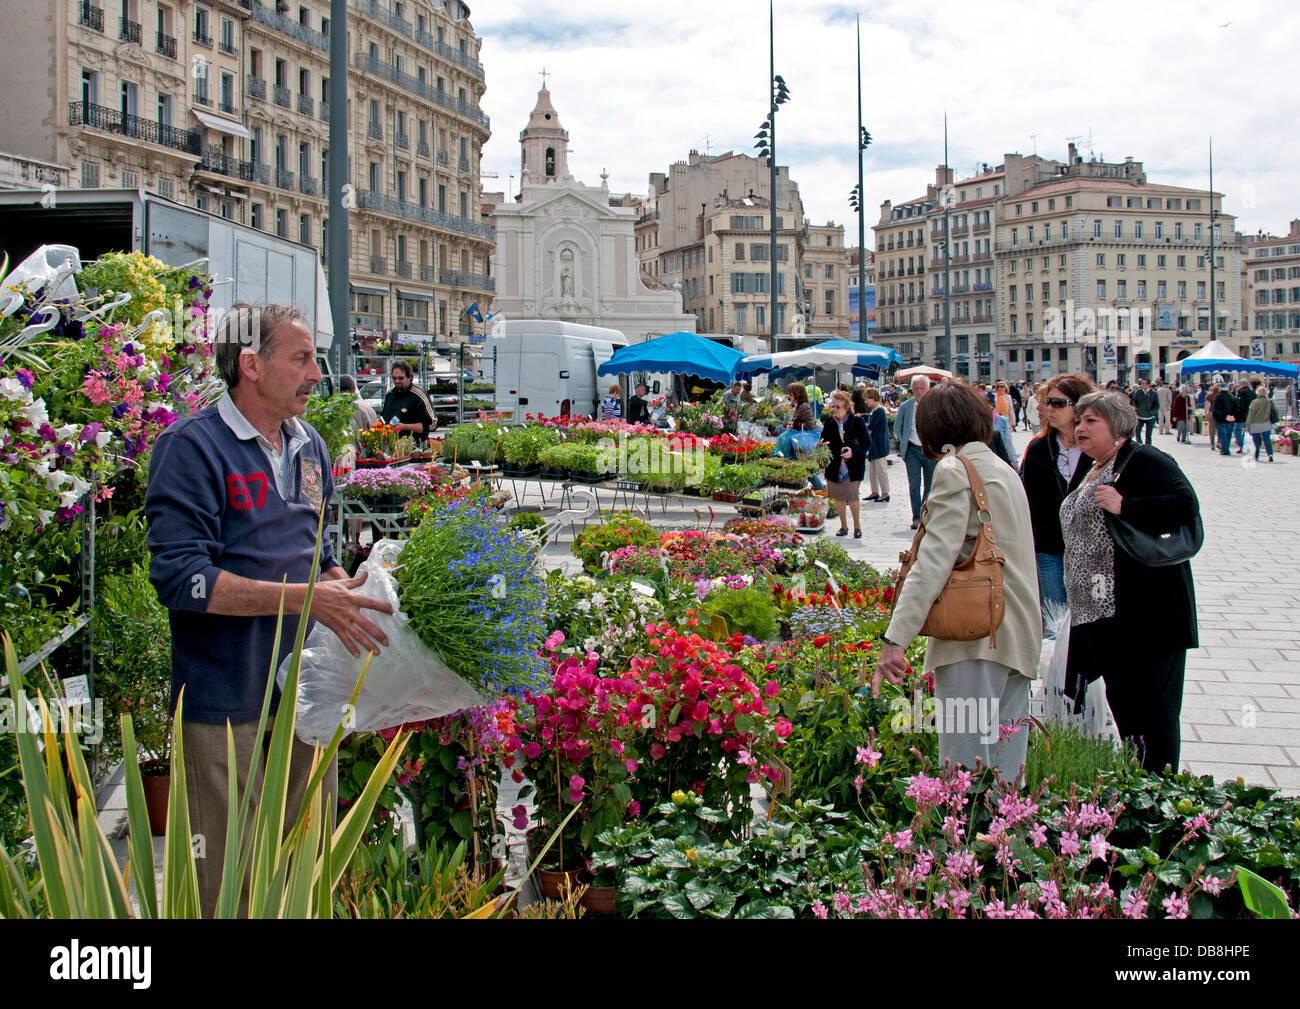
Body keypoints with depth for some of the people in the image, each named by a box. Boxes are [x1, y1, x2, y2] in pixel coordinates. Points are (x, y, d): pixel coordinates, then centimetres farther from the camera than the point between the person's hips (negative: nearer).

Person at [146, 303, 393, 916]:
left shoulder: (309, 446, 12)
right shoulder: (193, 447, -11)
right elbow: (180, 577, -20)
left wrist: (346, 594, 3)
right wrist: (305, 599, -22)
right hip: (227, 699, -7)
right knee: (230, 880, 2)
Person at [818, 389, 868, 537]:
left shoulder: (857, 421, -4)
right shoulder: (829, 423, 6)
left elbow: (866, 443, -4)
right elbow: (824, 441, 9)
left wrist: (853, 452, -20)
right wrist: (821, 446, -15)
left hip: (853, 466, -4)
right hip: (835, 467, 4)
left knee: (852, 496, -8)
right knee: (839, 497, 8)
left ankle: (857, 526, 11)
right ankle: (843, 526, 23)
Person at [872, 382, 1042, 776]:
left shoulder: (954, 470, -6)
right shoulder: (1005, 471, 19)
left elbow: (935, 559, -17)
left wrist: (896, 639, -20)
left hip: (975, 639, -8)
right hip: (1020, 636, 8)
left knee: (966, 774, -7)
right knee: (1004, 774, 10)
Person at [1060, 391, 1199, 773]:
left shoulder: (1143, 461, -10)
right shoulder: (1092, 472, 19)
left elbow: (1186, 506, -22)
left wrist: (1124, 506, -23)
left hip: (1145, 612, -10)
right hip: (1101, 614, 10)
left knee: (1151, 709, -4)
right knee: (1121, 704, 14)